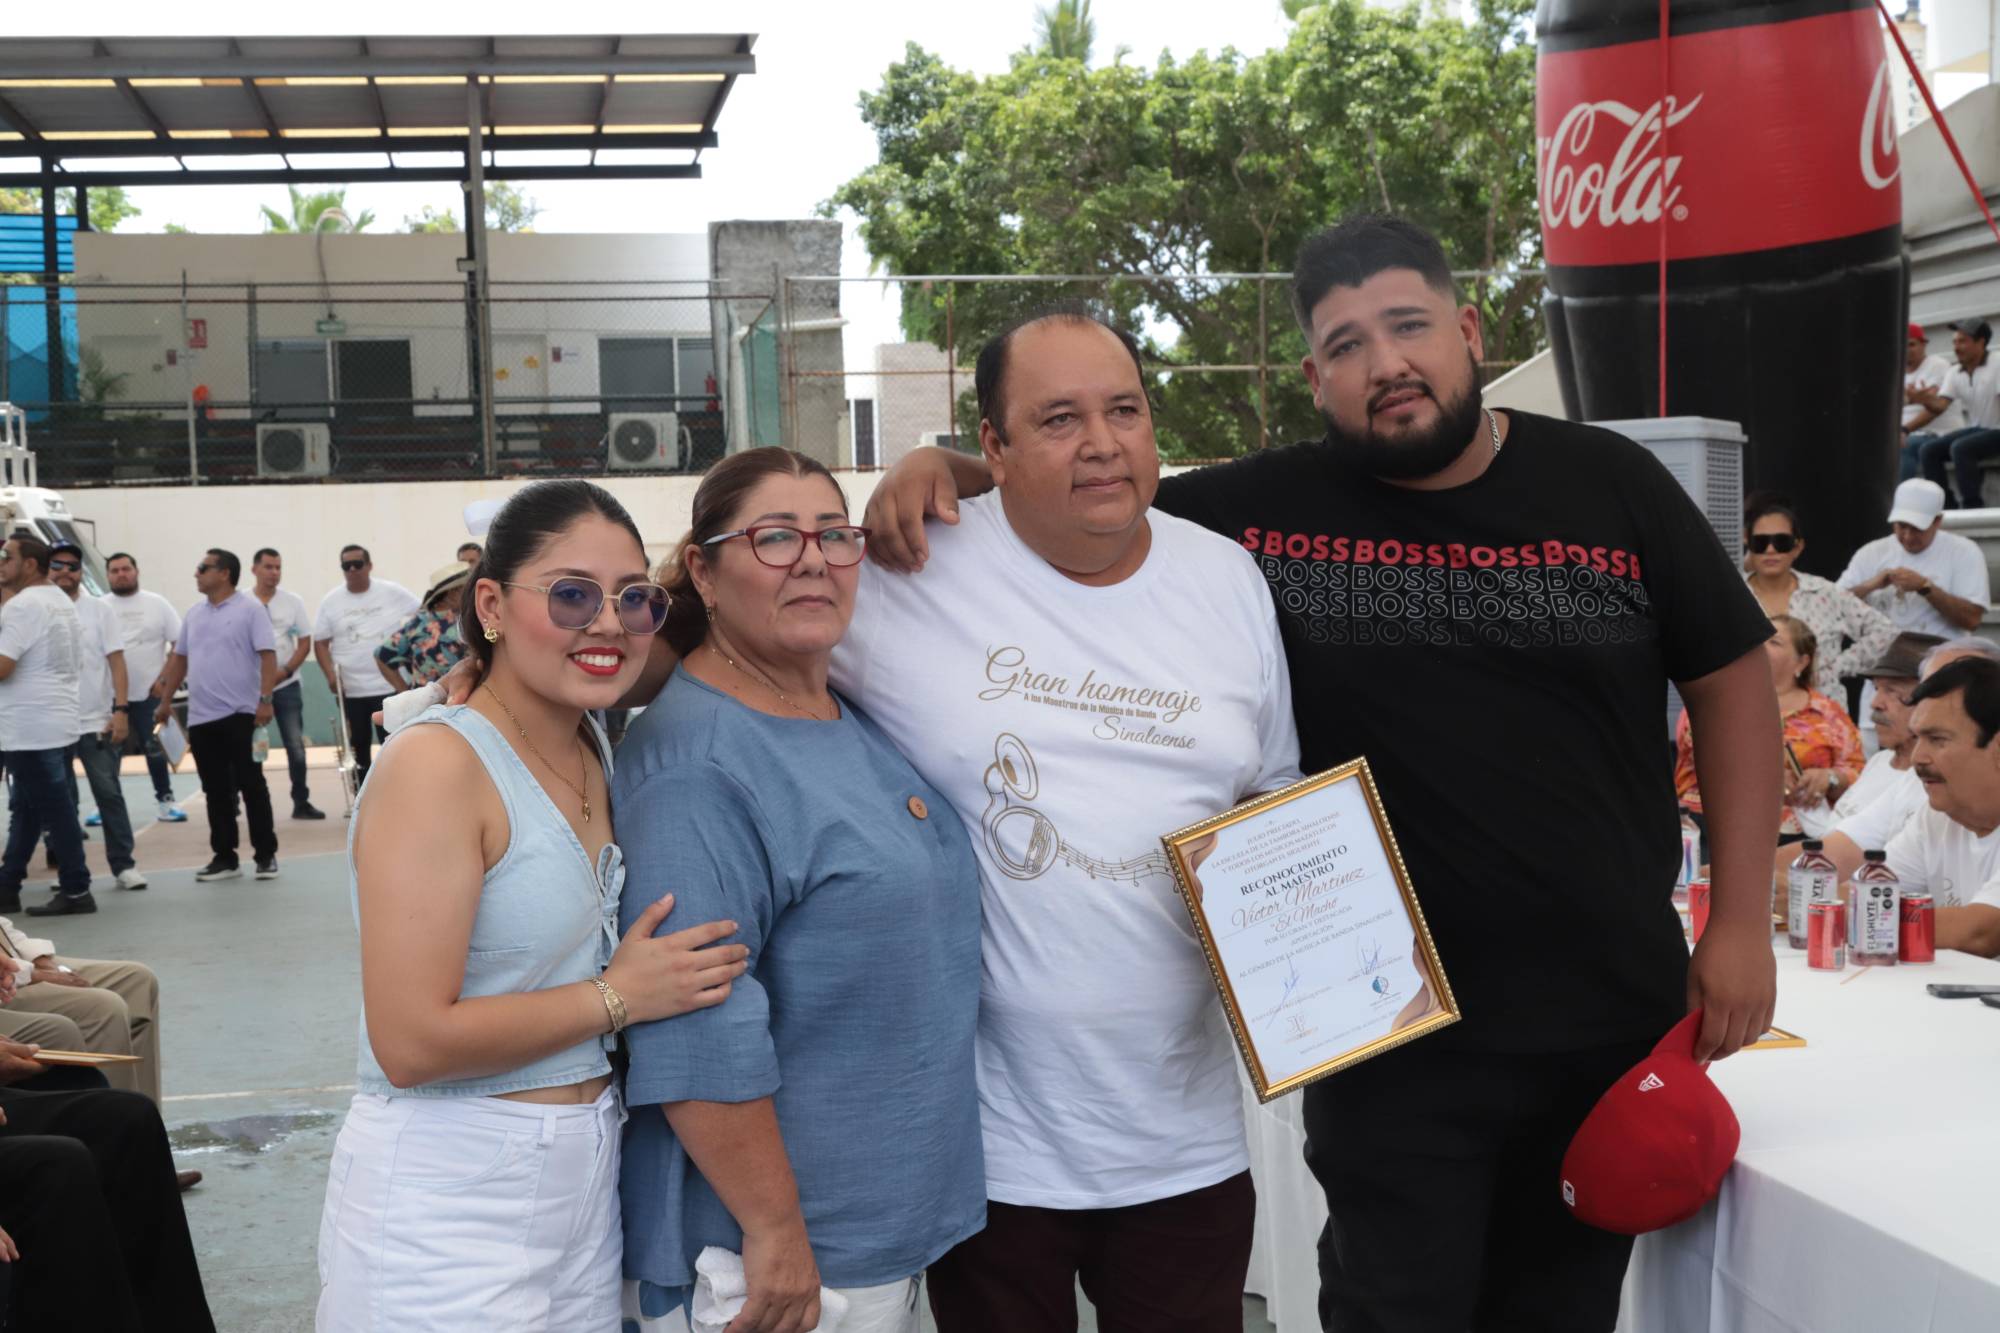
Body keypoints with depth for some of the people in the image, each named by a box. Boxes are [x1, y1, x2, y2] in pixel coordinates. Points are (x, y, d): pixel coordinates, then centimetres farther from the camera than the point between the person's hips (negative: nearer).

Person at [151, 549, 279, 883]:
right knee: (216, 791, 9)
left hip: (241, 714, -6)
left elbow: (268, 656, -12)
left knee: (251, 786, -1)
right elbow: (179, 659, 20)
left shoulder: (249, 609, -6)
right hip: (201, 717, 6)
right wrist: (165, 701, 17)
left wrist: (265, 699, -21)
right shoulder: (194, 613, 13)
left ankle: (266, 855, 6)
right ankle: (224, 858, 16)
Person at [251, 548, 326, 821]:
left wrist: (285, 671, -11)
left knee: (296, 747, 2)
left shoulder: (293, 602, 2)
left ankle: (301, 802, 10)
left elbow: (305, 643, 2)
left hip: (287, 686, 1)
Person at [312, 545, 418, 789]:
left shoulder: (393, 593, -2)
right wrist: (330, 674, -10)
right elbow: (320, 642, 4)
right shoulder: (331, 601, 2)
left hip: (390, 685, -2)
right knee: (358, 746, 10)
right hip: (350, 689, 2)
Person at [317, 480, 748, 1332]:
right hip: (449, 1205, -7)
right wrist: (617, 997, -14)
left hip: (587, 1181, 7)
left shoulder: (597, 754, 6)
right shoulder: (439, 762, -17)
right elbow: (411, 1041, -22)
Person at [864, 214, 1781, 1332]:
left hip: (1617, 1017, 2)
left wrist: (1741, 923, 1)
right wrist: (944, 467, -14)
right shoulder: (1266, 513, -4)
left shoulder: (1611, 485, -1)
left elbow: (1733, 683, 4)